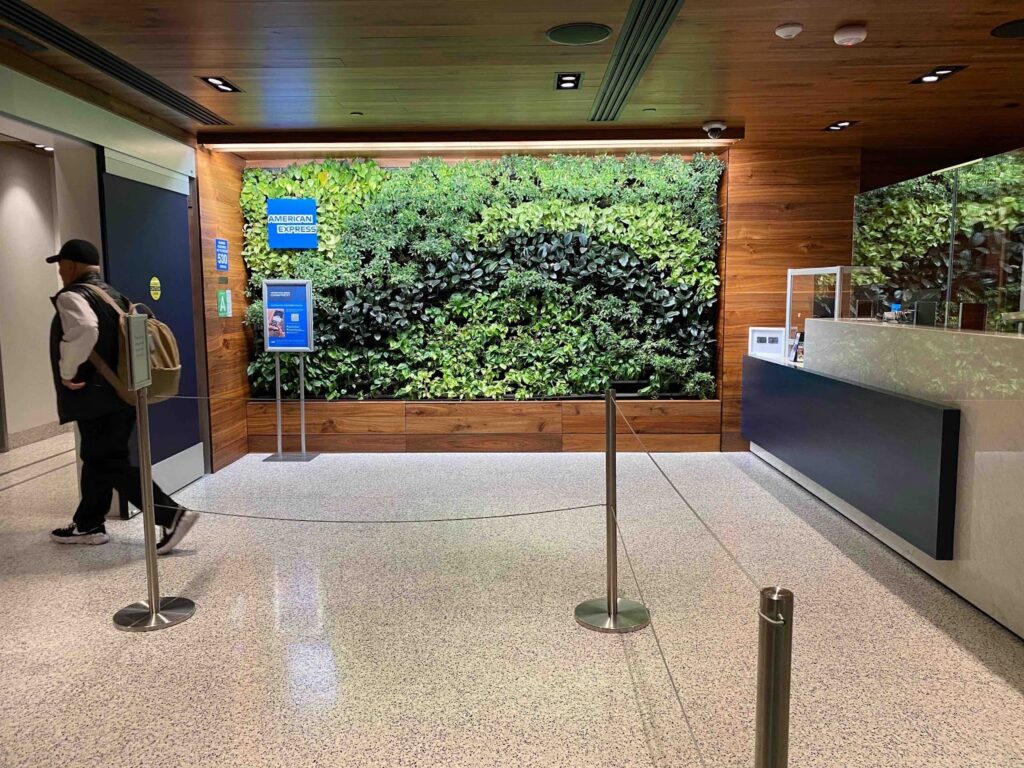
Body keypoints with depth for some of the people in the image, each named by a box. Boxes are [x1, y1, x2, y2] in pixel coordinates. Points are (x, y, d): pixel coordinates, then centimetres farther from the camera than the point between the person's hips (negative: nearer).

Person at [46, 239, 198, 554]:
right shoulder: (112, 295, 16)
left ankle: (172, 515, -13)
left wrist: (68, 374, -21)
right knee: (96, 458, 19)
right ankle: (88, 525, 30)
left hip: (97, 397, -9)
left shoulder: (72, 296, -12)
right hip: (120, 393, 9)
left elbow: (84, 331, -33)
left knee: (110, 464, -5)